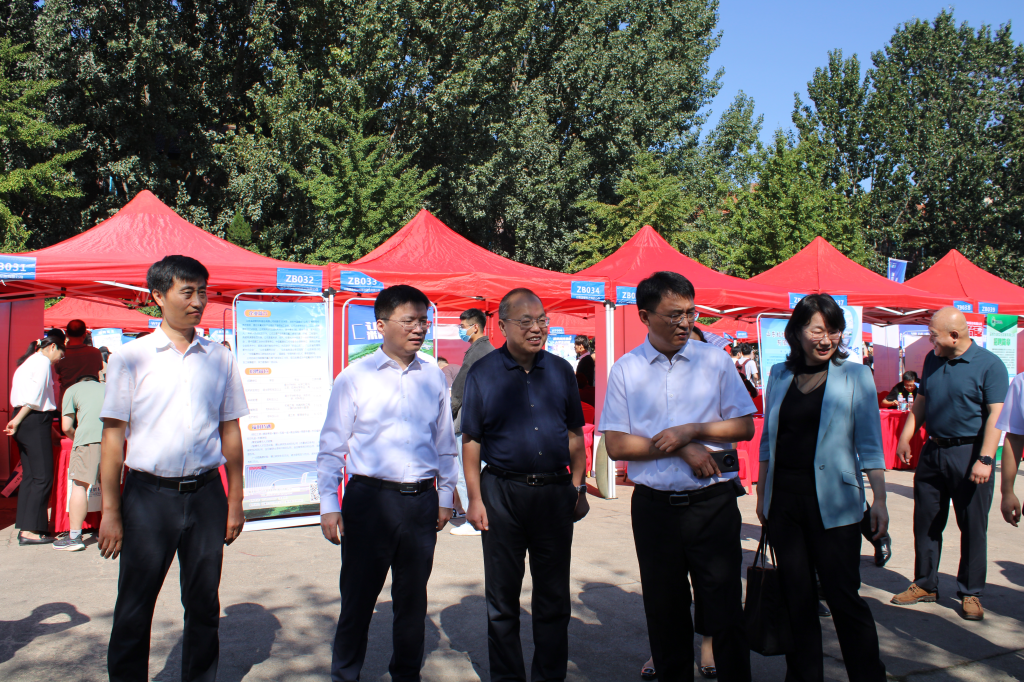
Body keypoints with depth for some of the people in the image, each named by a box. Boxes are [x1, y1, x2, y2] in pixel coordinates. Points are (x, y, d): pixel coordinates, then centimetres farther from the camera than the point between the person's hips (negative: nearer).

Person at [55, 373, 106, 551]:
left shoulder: (72, 389, 21)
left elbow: (66, 427, 13)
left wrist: (77, 438, 32)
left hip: (89, 435, -4)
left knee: (79, 484, 2)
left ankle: (74, 536, 2)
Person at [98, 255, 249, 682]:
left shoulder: (220, 359, 6)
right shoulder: (130, 358, -1)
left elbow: (230, 431, 9)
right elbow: (113, 436, -2)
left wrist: (235, 501, 7)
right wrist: (110, 511, -5)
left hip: (206, 494, 2)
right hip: (148, 494, -2)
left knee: (203, 605, 11)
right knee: (134, 607, 6)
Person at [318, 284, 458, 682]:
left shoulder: (434, 376, 6)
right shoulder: (354, 378, -2)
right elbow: (332, 446, 0)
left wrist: (445, 497, 13)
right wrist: (328, 506, -4)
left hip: (421, 501, 3)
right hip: (369, 499, -2)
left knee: (413, 597, 15)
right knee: (358, 595, 8)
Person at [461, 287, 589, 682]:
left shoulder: (560, 371, 6)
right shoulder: (483, 373, -2)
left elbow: (575, 435, 10)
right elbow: (471, 440, -2)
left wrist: (578, 488, 4)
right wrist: (475, 498, -6)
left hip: (555, 493, 2)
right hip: (502, 493, -2)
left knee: (554, 597, 12)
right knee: (502, 598, 10)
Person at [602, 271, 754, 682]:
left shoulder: (715, 360, 3)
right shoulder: (625, 370, 1)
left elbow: (745, 427, 3)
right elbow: (616, 445, -4)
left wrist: (692, 430, -12)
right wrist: (680, 448, -12)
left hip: (713, 504, 0)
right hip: (655, 506, 1)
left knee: (725, 610, 4)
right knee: (664, 613, 13)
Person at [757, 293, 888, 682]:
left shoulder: (855, 376, -1)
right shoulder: (779, 375, 8)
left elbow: (869, 444, -1)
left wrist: (879, 499, -7)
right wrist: (762, 493, 12)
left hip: (833, 503, -3)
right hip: (783, 501, 3)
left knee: (843, 597, 0)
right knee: (796, 598, 10)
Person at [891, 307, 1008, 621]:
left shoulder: (989, 365, -10)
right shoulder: (932, 360, 9)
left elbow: (996, 415, -15)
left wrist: (985, 459, -22)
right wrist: (905, 438, 10)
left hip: (968, 453, -6)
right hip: (933, 451, 6)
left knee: (973, 527, 5)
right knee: (926, 521, 10)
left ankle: (971, 593, 18)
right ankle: (925, 584, 24)